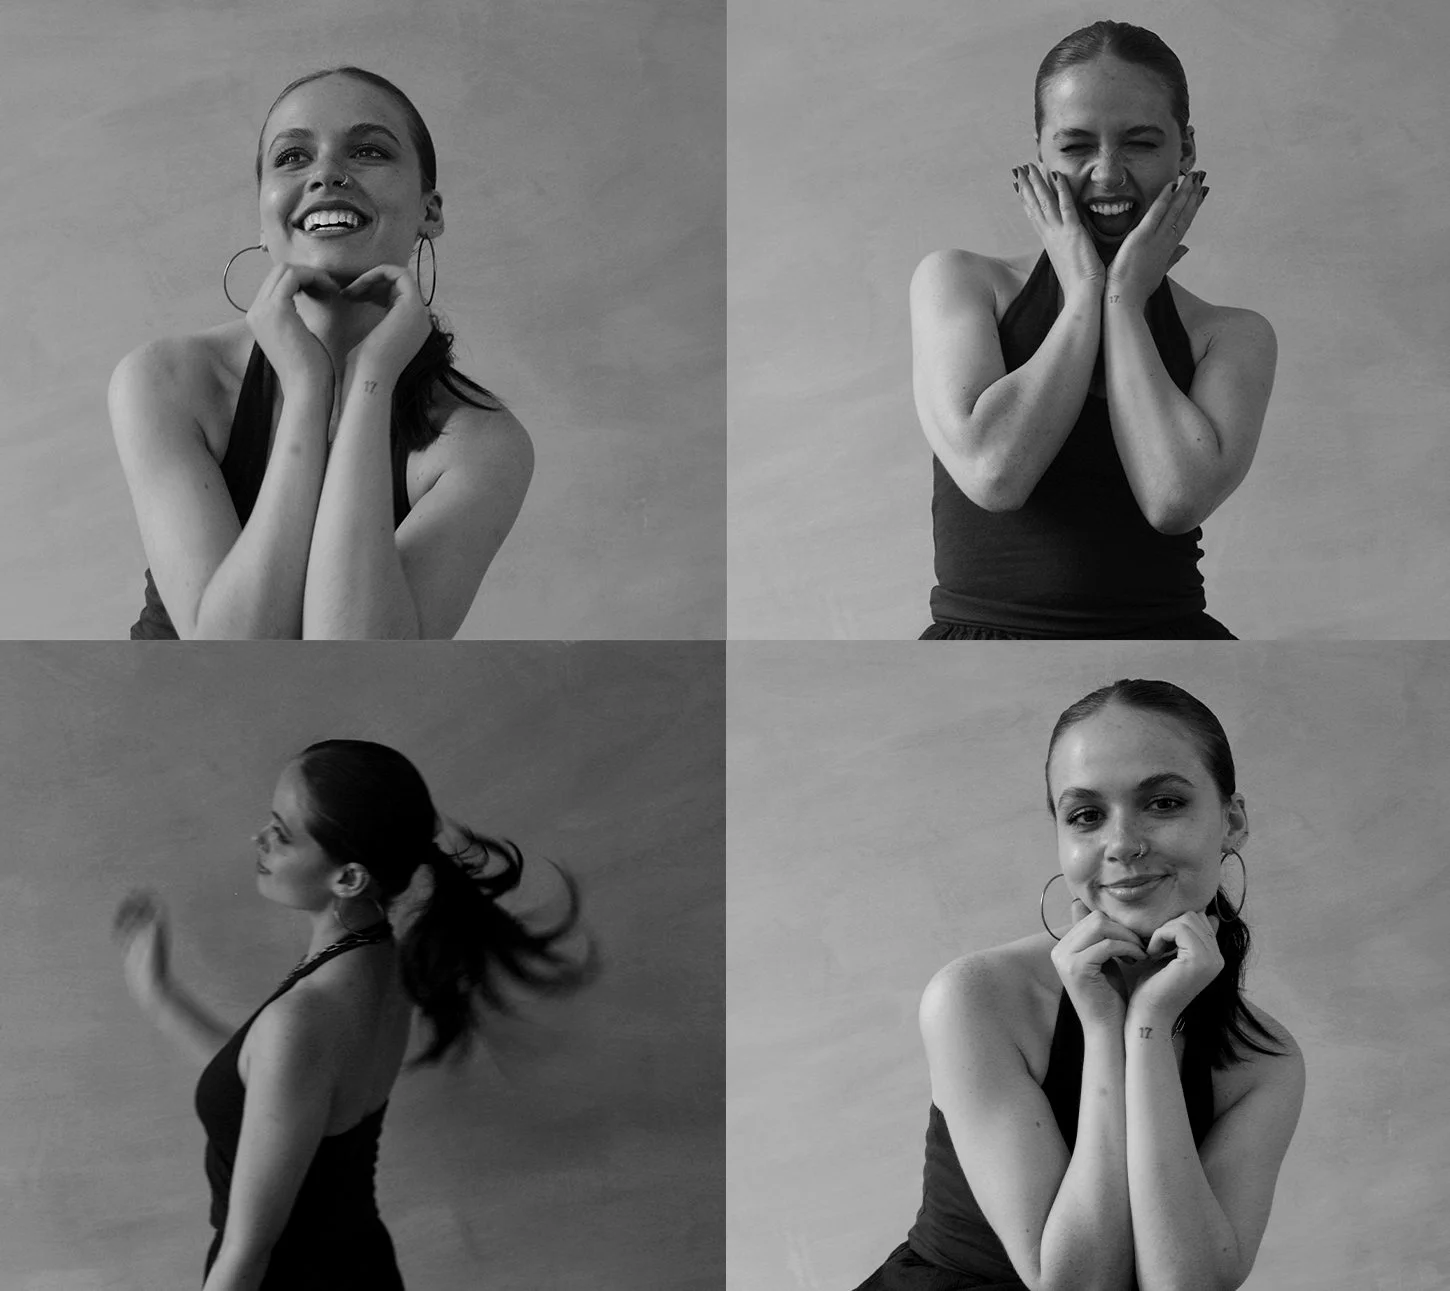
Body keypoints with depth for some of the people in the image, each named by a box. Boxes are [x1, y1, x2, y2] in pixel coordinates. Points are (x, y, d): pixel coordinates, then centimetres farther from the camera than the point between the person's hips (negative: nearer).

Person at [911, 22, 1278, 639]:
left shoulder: (1233, 335, 10)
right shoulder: (956, 281, 8)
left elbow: (1177, 499, -11)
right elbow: (993, 472, -10)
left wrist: (1124, 297, -2)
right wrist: (1084, 294, -2)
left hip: (1166, 635, 2)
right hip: (982, 636, -2)